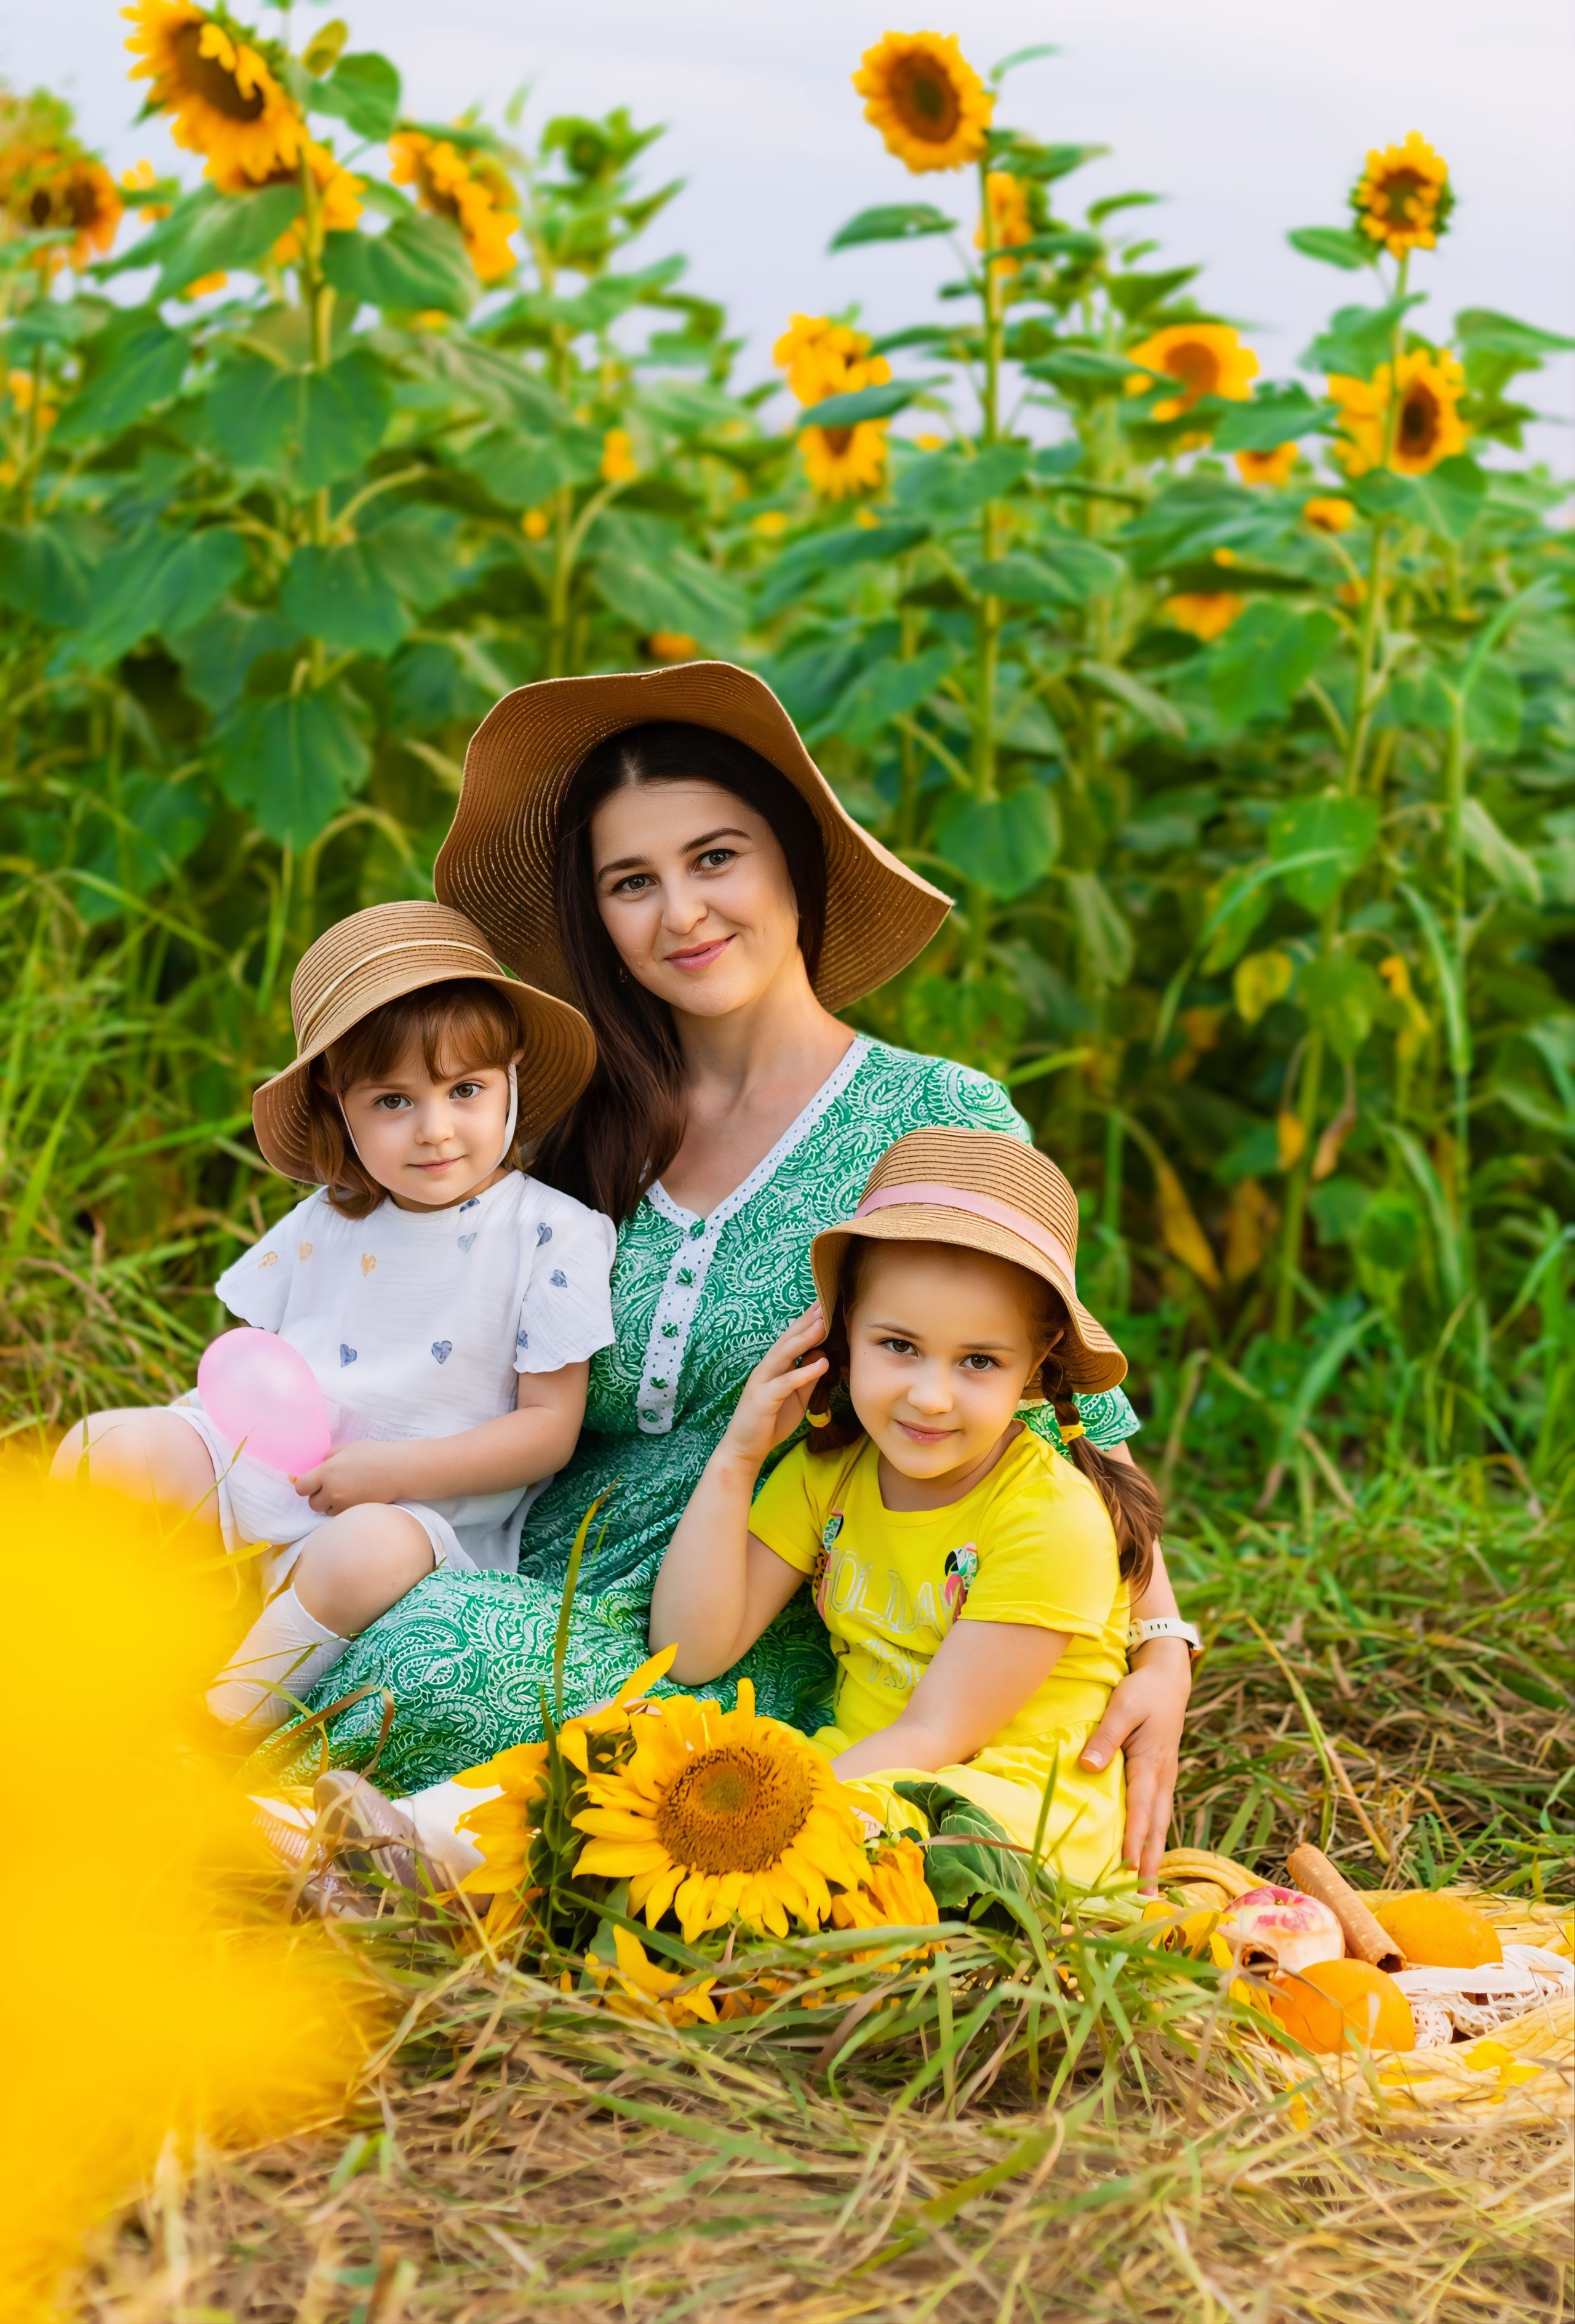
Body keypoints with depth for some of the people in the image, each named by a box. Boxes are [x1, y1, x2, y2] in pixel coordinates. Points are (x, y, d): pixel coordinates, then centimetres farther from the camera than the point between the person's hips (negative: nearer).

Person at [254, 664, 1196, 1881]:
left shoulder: (939, 1120, 2)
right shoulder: (591, 1141, 13)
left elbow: (1072, 1408, 1)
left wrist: (1160, 1643, -12)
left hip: (751, 1670, -3)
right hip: (533, 1608, 4)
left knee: (464, 1653, -33)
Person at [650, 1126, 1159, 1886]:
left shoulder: (1054, 1519, -16)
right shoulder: (825, 1471, 3)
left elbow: (934, 1736, -16)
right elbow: (692, 1653, -1)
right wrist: (735, 1459, -6)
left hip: (1019, 1811, -6)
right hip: (846, 1773, 6)